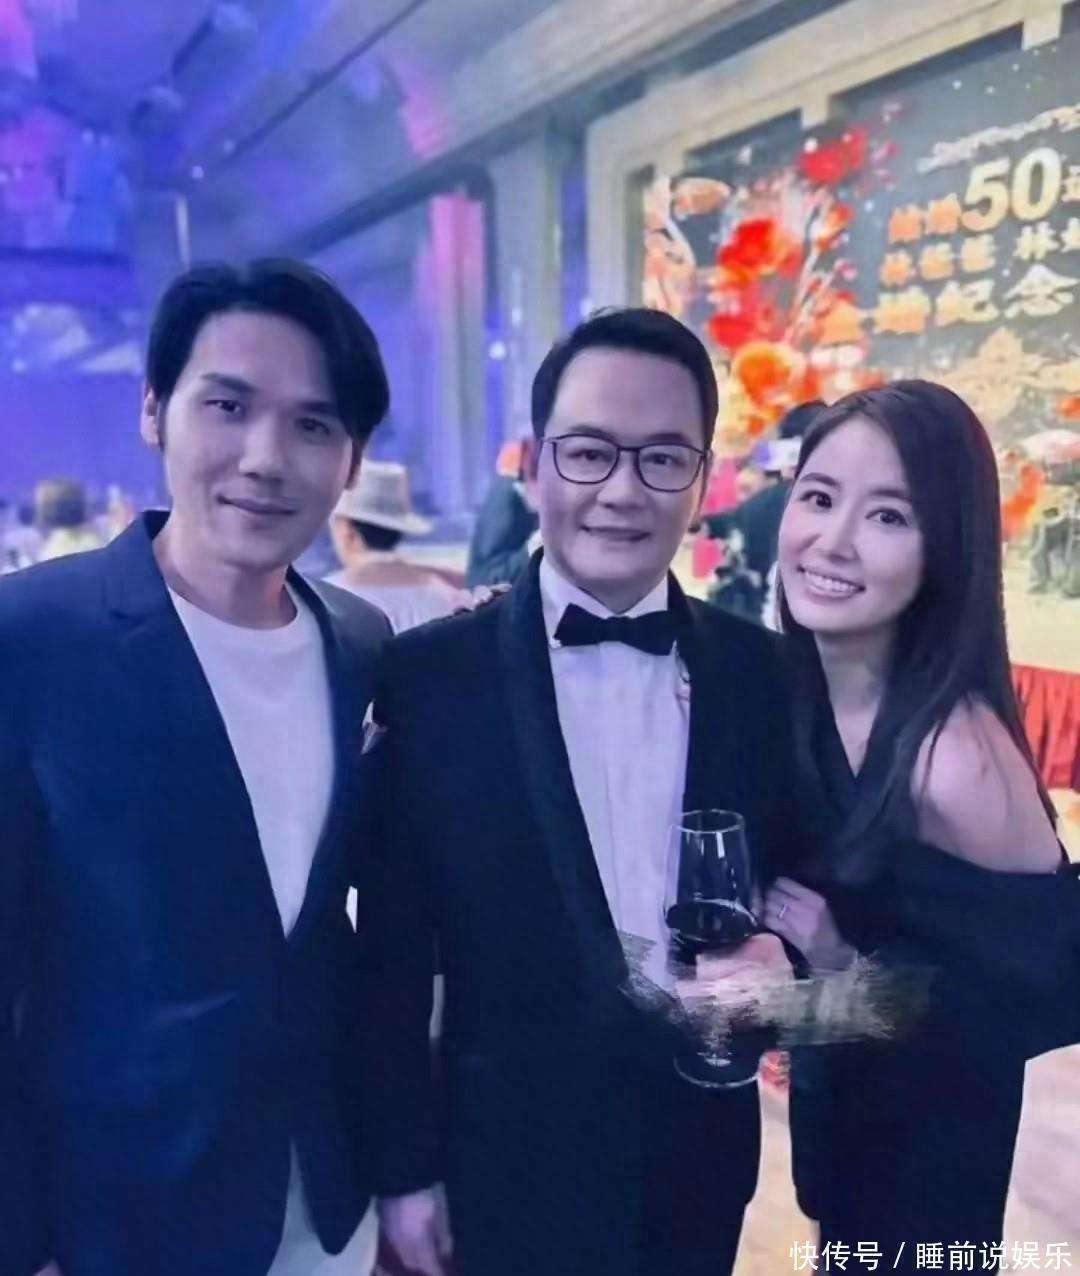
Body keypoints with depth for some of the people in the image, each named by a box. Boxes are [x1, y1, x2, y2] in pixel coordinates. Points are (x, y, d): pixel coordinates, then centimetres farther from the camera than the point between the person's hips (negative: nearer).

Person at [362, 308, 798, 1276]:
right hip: (509, 1166, -2)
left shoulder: (768, 673, -6)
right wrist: (404, 1164, -4)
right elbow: (393, 949, -8)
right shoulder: (431, 674, -13)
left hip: (702, 1161, 3)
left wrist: (782, 956, -16)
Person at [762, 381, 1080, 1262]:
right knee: (843, 1244, 30)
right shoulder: (791, 684, -15)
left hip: (925, 1123, -5)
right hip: (829, 1079, 5)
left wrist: (854, 973, -28)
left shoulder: (956, 753, -33)